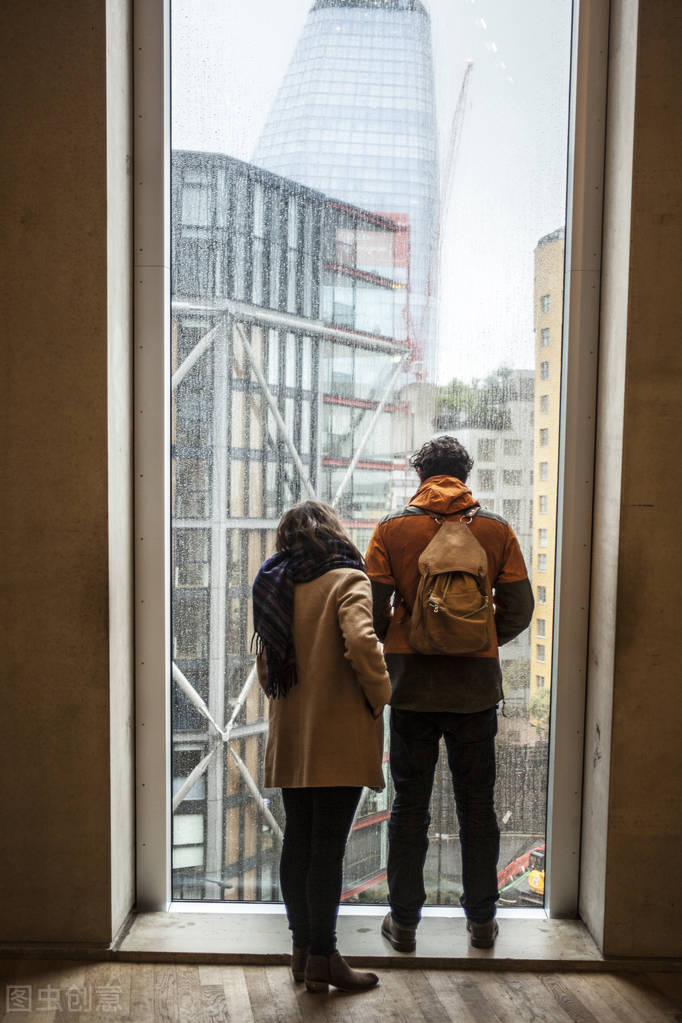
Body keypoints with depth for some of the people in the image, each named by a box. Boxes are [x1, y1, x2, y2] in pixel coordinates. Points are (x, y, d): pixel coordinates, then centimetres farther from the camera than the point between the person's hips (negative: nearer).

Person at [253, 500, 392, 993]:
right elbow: (361, 643, -27)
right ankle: (323, 958, 13)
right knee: (328, 848, 2)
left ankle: (303, 949, 27)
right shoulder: (347, 580, -10)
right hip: (337, 739, -6)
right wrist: (380, 693, -12)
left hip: (291, 739, 7)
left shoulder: (277, 586, 10)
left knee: (297, 843, 14)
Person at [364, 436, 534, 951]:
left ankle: (404, 920, 21)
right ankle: (482, 919, 26)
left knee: (409, 806, 11)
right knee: (477, 806, 14)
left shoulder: (391, 528, -3)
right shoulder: (497, 530, 0)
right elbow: (519, 610, -1)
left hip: (411, 684, -1)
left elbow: (371, 607, -7)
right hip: (476, 686, 1)